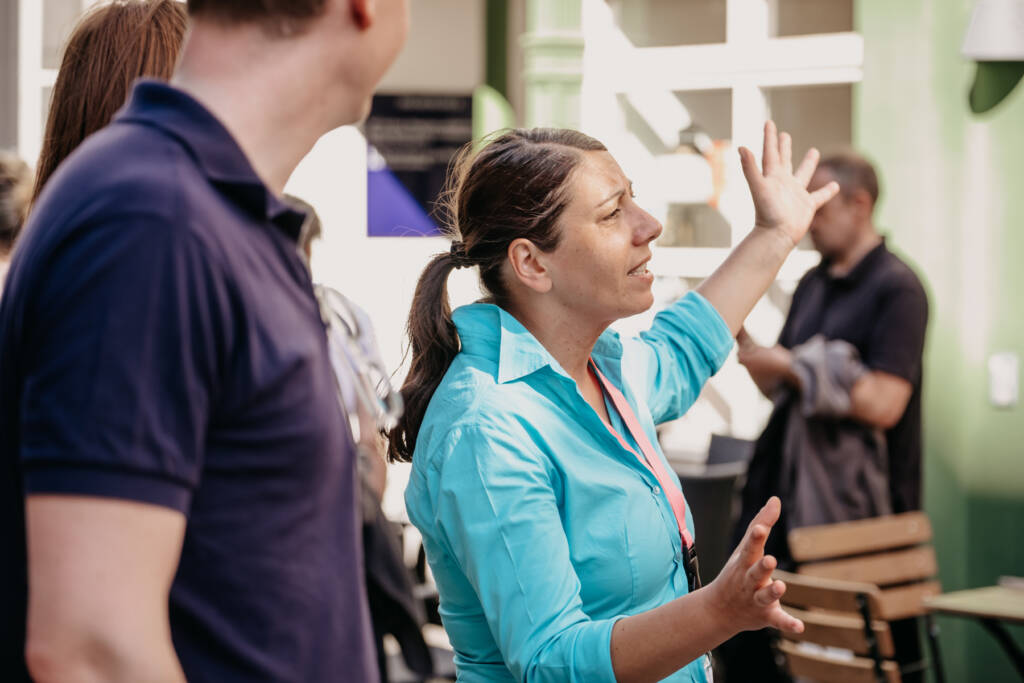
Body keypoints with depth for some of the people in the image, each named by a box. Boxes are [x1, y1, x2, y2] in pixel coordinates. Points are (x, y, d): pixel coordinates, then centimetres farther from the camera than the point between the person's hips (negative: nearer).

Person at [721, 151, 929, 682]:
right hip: (790, 485, 7)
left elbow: (882, 404, -19)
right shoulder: (813, 284, 15)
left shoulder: (896, 289, -9)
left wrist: (792, 366, -15)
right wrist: (742, 338, 0)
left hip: (854, 499, -7)